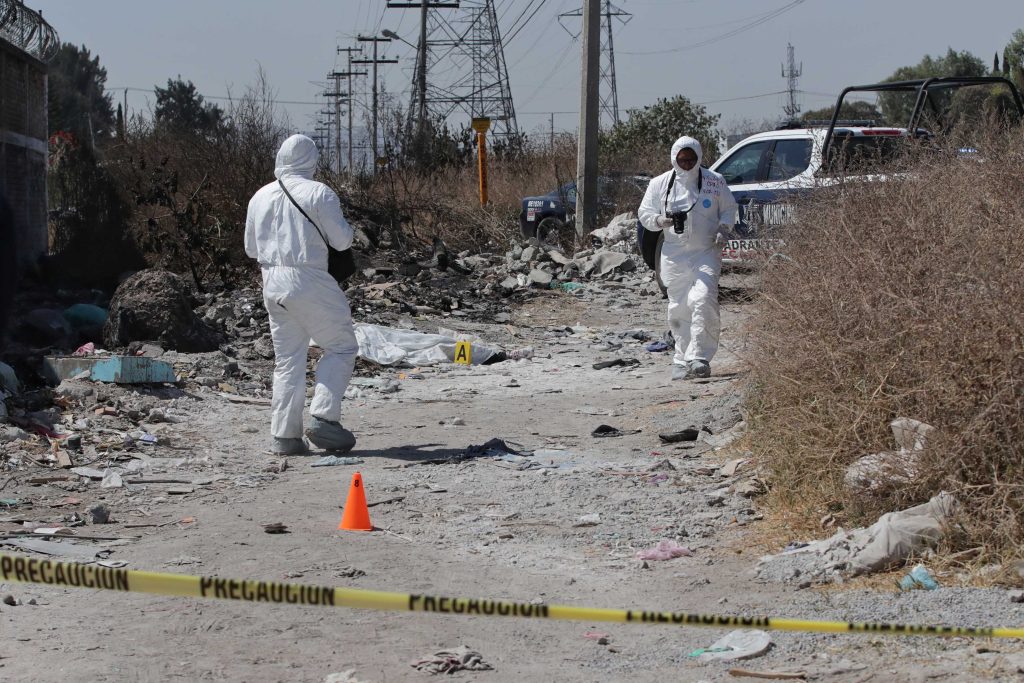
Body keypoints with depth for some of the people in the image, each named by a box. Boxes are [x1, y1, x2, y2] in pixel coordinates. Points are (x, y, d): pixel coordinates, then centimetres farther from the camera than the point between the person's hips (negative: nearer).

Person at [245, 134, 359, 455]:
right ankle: (323, 417, -10)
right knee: (341, 347, 4)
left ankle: (285, 434, 8)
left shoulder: (260, 197, 10)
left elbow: (251, 248, 17)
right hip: (309, 281, -6)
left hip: (272, 284, 6)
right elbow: (341, 240, -5)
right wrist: (340, 220, 14)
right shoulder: (318, 193, -8)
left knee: (287, 359, 11)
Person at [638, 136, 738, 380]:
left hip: (706, 252, -2)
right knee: (678, 308, 4)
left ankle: (699, 358, -20)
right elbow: (645, 213, 10)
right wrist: (662, 220, -11)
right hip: (674, 255, 2)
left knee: (703, 300, -19)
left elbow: (729, 210, 13)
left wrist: (723, 227, -7)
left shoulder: (715, 182, 4)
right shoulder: (660, 184, 5)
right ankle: (682, 360, 16)